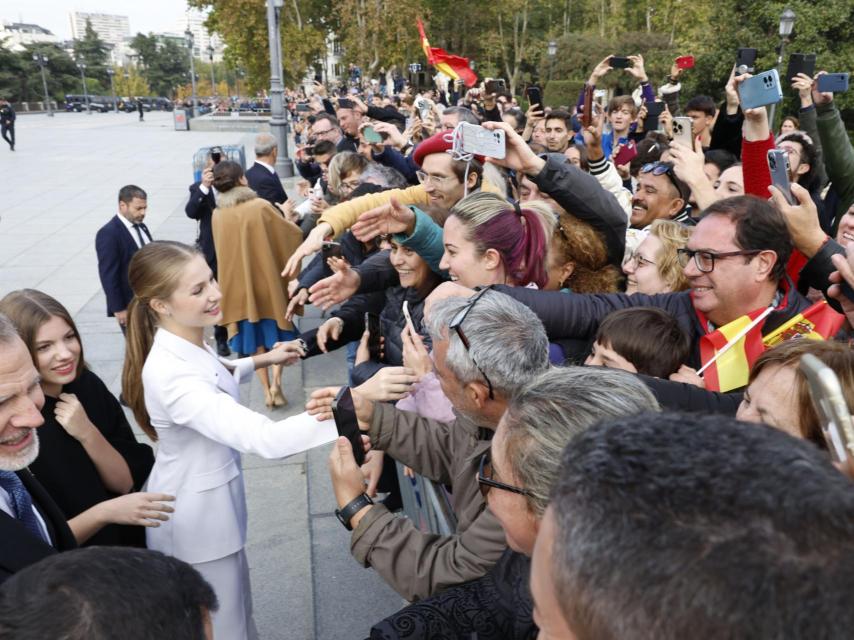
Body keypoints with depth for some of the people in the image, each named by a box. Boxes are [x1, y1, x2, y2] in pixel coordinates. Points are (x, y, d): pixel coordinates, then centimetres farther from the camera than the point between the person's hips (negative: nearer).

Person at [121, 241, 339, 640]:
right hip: (197, 516, -9)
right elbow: (264, 439, -46)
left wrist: (259, 361, 6)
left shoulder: (185, 344, -6)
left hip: (211, 502, 9)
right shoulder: (171, 373, -36)